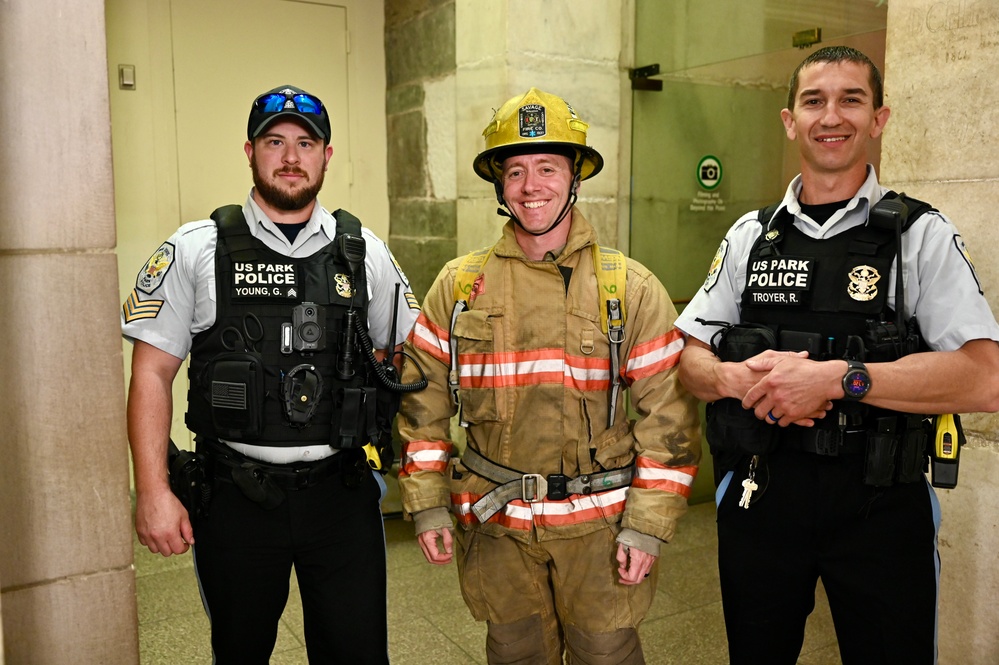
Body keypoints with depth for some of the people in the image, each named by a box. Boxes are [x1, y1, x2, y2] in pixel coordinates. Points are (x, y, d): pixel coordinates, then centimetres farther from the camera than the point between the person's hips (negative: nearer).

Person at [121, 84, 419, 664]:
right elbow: (152, 374, -2)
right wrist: (154, 491, -8)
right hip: (235, 498, -1)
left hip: (342, 491, 1)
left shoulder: (363, 251, 4)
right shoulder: (196, 251, -2)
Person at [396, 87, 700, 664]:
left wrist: (648, 525, -8)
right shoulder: (459, 287, 0)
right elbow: (424, 404, 4)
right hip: (496, 525, 2)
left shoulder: (631, 287, -5)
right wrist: (427, 505, 1)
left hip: (600, 524, -1)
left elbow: (669, 415, -6)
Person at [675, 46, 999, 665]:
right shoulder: (750, 236, 6)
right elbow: (690, 357, 6)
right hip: (758, 497, 3)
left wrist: (835, 378, -24)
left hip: (881, 506, -2)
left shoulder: (922, 235, -4)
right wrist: (737, 377, -16)